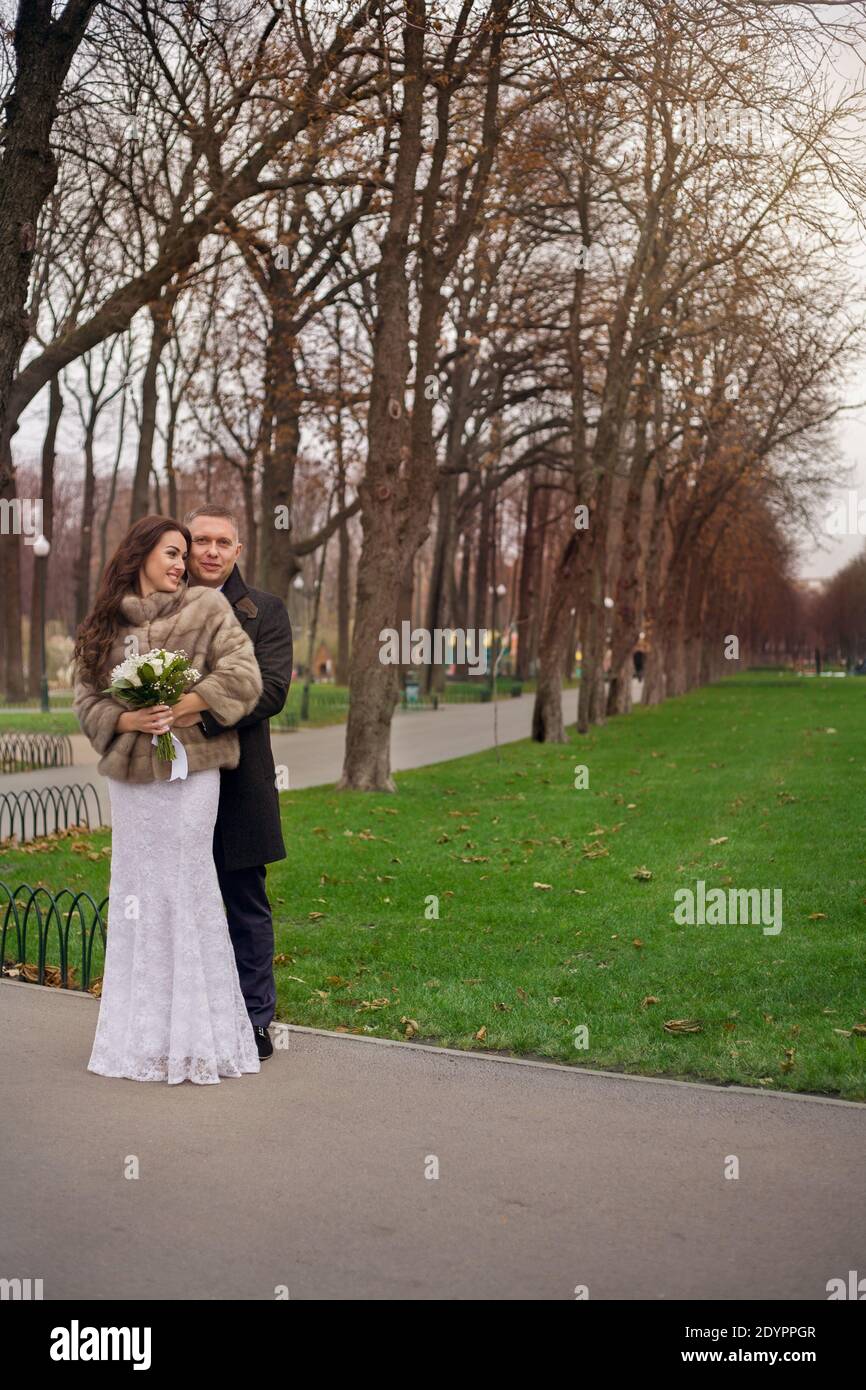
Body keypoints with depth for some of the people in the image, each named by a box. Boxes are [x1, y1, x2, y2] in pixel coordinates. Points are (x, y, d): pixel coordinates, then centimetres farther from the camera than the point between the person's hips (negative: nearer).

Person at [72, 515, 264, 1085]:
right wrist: (128, 720, -11)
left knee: (185, 887, -3)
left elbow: (244, 676, -8)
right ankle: (142, 1032, 18)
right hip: (128, 772, 4)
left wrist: (184, 708, -14)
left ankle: (197, 1033, 7)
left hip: (187, 770, -4)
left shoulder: (207, 608, 1)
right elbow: (86, 697, 8)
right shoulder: (105, 625, 10)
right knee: (137, 890, 8)